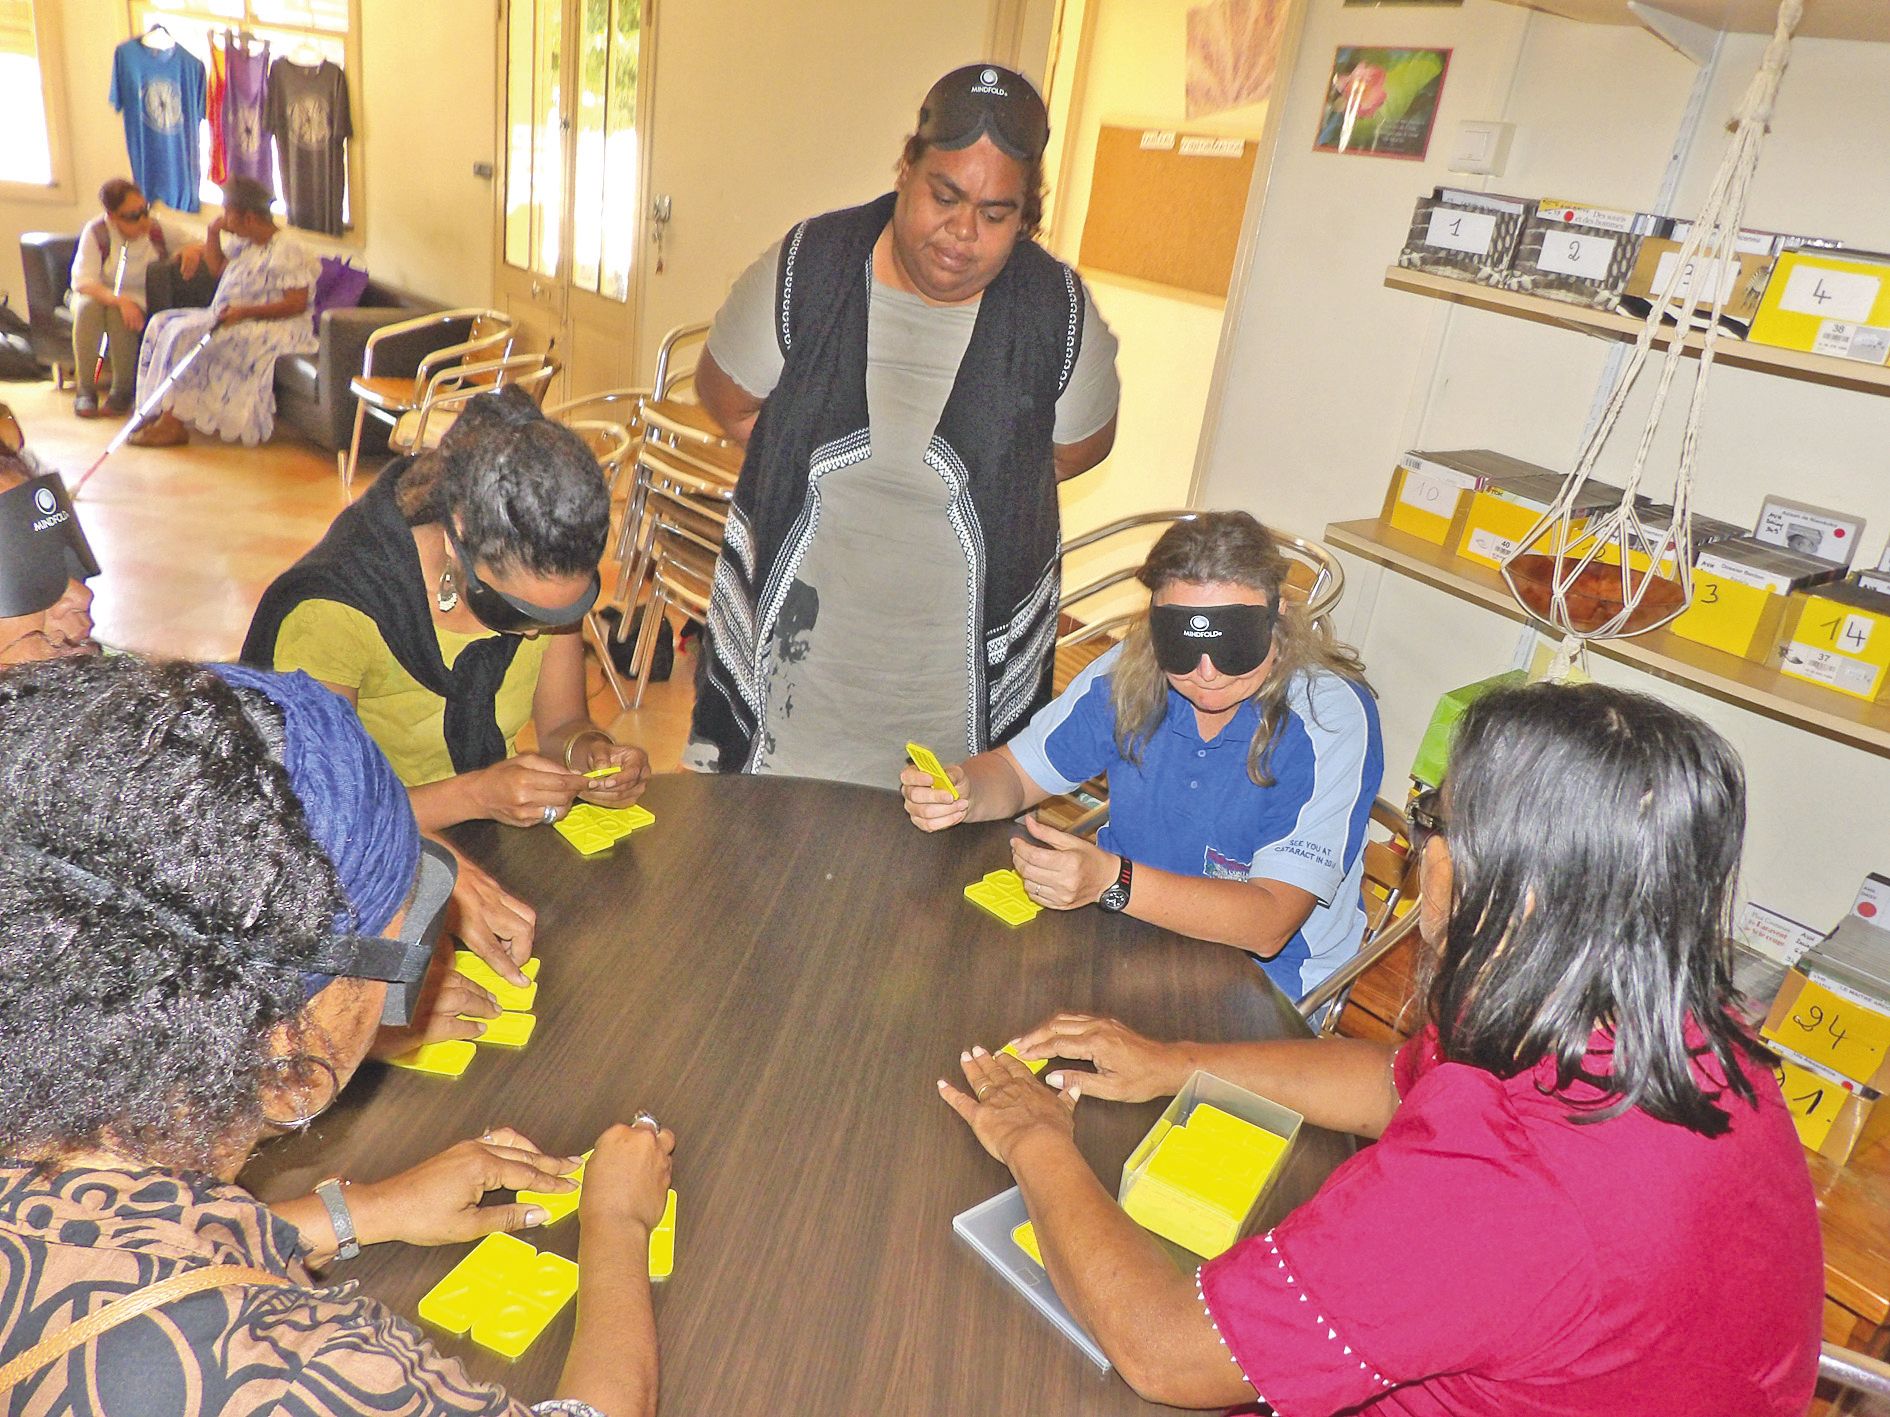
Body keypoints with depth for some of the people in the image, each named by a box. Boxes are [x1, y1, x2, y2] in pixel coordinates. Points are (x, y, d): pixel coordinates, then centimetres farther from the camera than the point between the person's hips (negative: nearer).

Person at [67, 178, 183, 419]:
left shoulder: (158, 229, -8)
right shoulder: (96, 231, -13)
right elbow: (83, 282, -20)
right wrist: (119, 299, -39)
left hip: (140, 298, 0)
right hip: (98, 294, 1)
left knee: (119, 314, -35)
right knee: (87, 306, -34)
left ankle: (123, 390, -21)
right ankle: (86, 391, -27)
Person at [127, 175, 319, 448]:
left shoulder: (288, 250, -14)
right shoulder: (247, 246, 17)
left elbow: (298, 303, -22)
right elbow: (218, 269, 33)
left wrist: (245, 312, -27)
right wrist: (212, 234, 15)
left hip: (268, 328, -11)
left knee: (187, 334, -25)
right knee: (162, 323, 3)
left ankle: (174, 424, -22)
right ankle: (162, 412, -5)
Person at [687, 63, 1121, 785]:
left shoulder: (1058, 308, -10)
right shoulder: (808, 266, -9)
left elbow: (1082, 443, 7)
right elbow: (727, 397, 5)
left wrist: (973, 486, 0)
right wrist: (810, 473, -1)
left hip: (960, 659, 0)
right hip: (799, 636, 1)